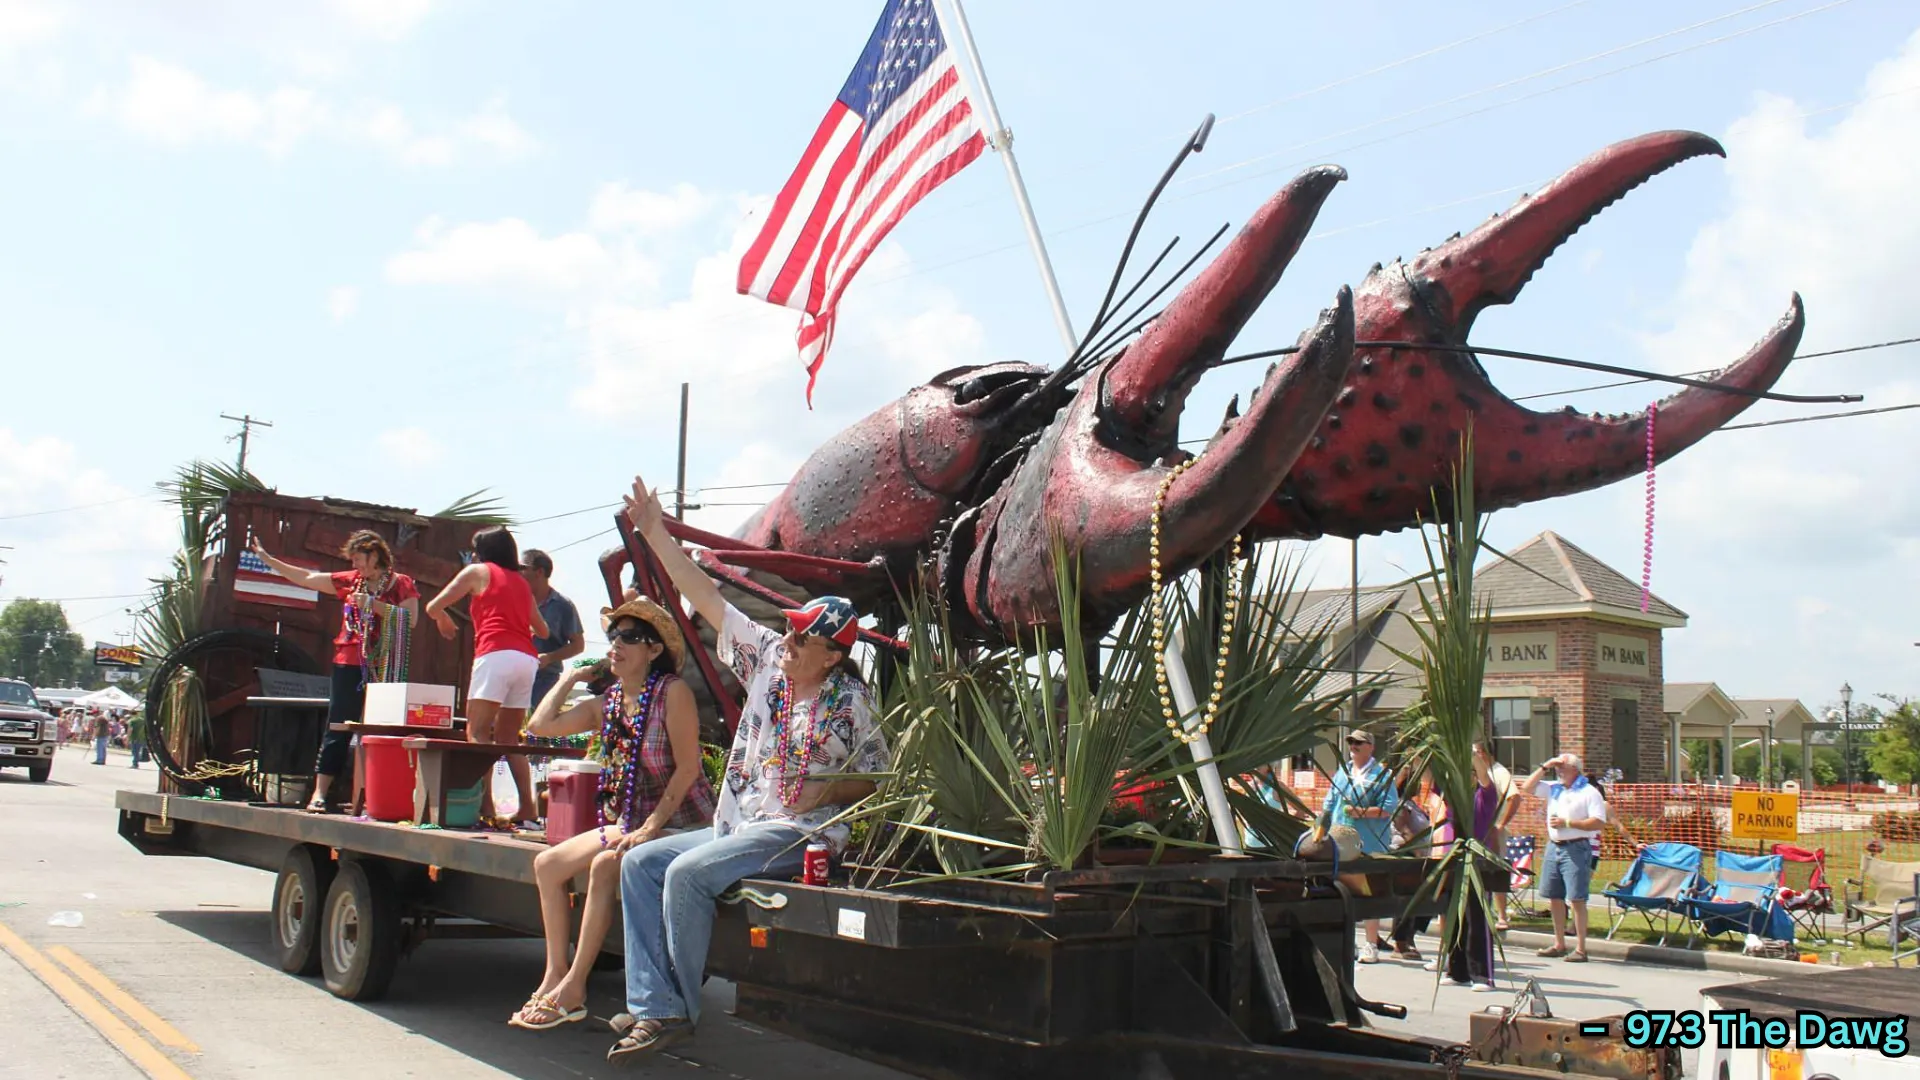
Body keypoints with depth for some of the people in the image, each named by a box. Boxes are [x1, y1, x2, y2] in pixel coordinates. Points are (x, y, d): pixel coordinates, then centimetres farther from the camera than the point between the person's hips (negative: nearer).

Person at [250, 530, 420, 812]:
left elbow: (410, 619, -12)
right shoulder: (349, 581, 13)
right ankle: (319, 793, 0)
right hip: (348, 666, 4)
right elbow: (306, 578, 18)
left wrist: (372, 604, -14)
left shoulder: (402, 584, 1)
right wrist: (266, 558, 20)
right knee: (337, 729, 1)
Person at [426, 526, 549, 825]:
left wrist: (446, 624, 31)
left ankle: (484, 802, -22)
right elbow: (542, 630, 30)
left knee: (477, 732, -8)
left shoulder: (478, 571, 11)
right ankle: (527, 805, 3)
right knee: (508, 737, 11)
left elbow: (433, 607, 10)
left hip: (496, 654, -6)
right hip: (528, 659, 6)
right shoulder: (522, 582, 25)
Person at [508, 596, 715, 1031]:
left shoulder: (673, 692, -12)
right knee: (547, 863, 0)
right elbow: (540, 725, 5)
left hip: (680, 823, -8)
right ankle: (555, 976, 3)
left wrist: (650, 828, -19)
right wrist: (571, 677, 10)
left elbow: (688, 767, -16)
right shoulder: (606, 703, 10)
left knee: (605, 865, -29)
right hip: (626, 823, 8)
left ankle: (573, 989, -18)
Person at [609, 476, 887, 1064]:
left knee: (687, 873, -26)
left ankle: (681, 1010, -10)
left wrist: (826, 789, -17)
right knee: (639, 862, -7)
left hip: (799, 834, -7)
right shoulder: (768, 657, 6)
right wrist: (656, 535, 5)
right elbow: (709, 600, 7)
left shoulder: (850, 704, -7)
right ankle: (654, 1006, -15)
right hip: (735, 826, 8)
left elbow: (878, 778, 0)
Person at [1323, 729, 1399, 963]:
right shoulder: (1342, 772, 16)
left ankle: (1371, 945, 5)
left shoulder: (1381, 774, -2)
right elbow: (1330, 805, 19)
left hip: (1370, 845, -5)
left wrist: (1362, 812, -21)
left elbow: (1389, 808, -12)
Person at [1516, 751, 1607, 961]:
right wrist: (1544, 768, 6)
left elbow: (1599, 823, -14)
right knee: (1554, 897, 11)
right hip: (1554, 847, 7)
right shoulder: (1553, 788, 13)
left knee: (1576, 899, -7)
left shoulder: (1589, 792, -7)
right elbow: (1526, 787, 14)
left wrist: (1567, 823, -16)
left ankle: (1580, 949, -4)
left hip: (1576, 849, -7)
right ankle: (1559, 944, 20)